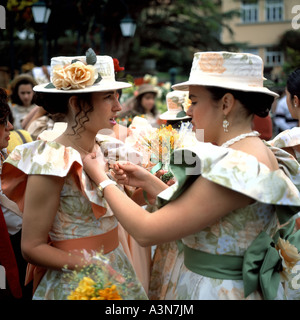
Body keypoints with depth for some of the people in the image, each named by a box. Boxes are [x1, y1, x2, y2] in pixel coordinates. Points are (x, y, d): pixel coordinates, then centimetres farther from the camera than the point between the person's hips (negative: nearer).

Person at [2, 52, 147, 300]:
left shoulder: (103, 150, 1)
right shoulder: (52, 162, -20)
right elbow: (32, 247, -17)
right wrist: (92, 266, -24)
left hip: (119, 268, 7)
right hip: (75, 282, -7)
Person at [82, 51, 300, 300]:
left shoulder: (236, 165, -27)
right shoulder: (254, 150, 3)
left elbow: (146, 232, -25)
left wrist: (101, 178, -13)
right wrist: (148, 182, 0)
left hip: (215, 290, -8)